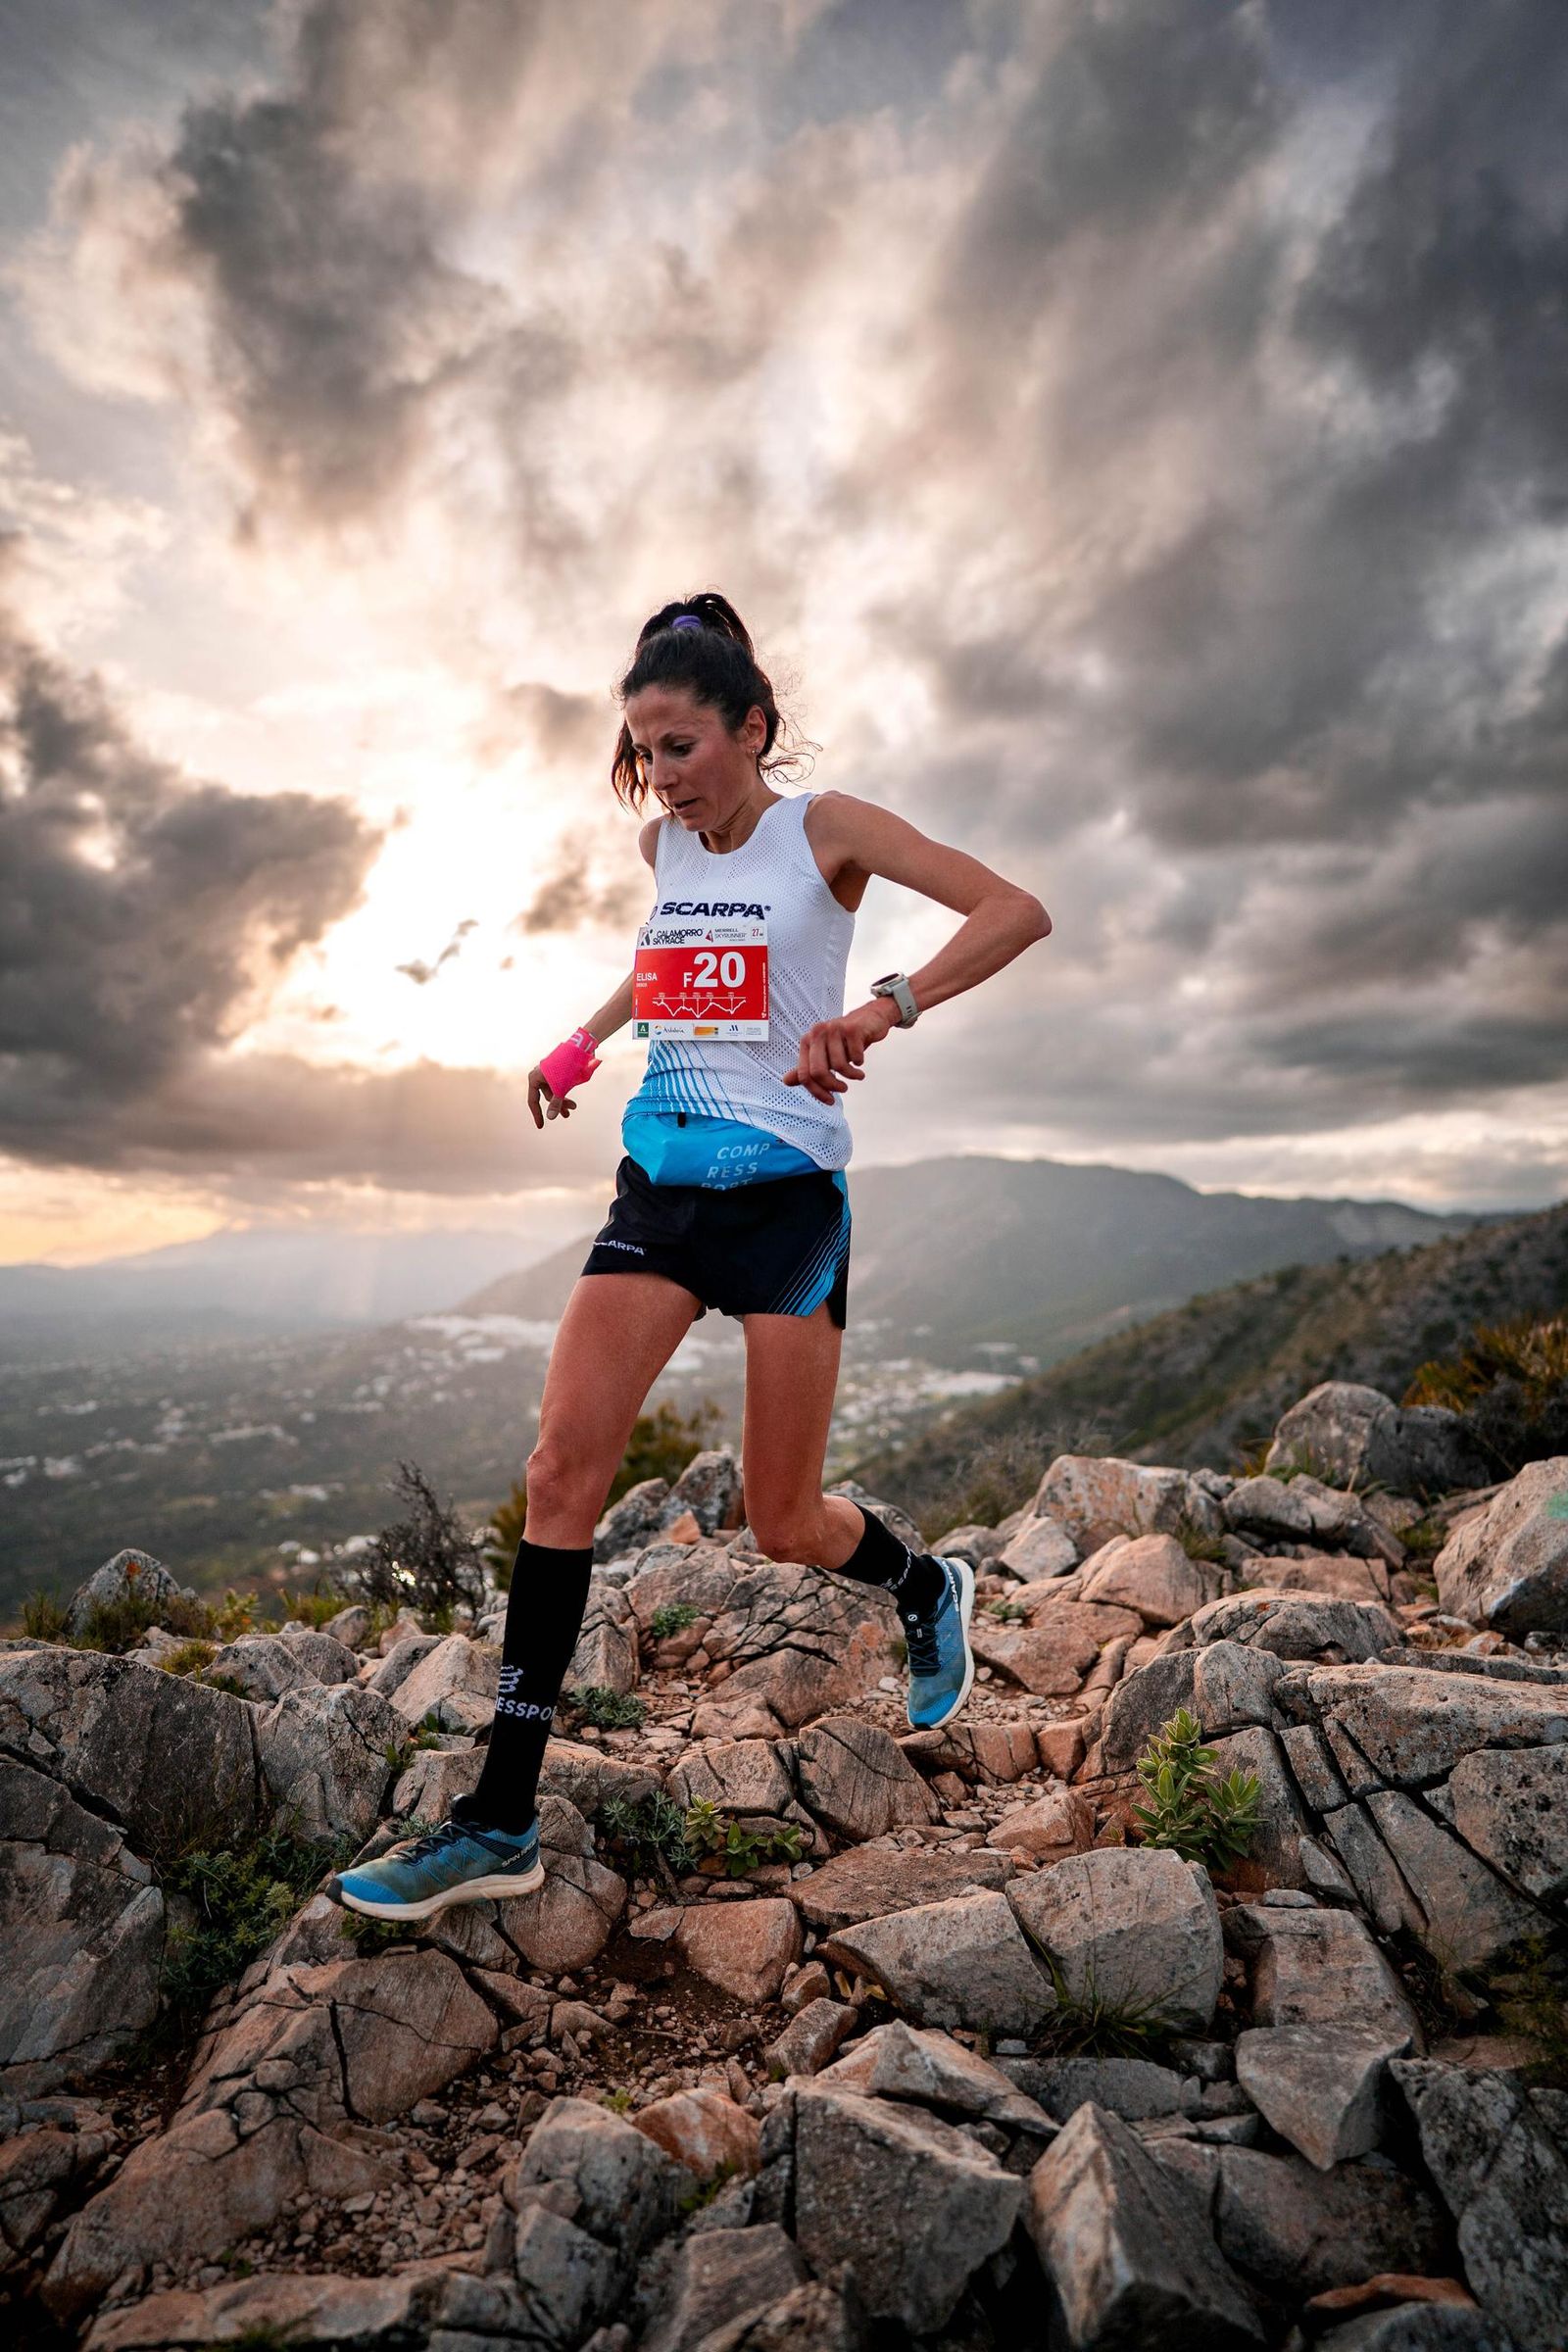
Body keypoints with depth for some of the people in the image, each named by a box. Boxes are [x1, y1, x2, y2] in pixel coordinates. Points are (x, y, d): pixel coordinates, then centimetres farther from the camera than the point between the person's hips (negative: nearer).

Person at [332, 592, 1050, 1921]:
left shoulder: (824, 829, -4)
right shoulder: (663, 843, 13)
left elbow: (1018, 912, -12)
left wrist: (884, 1011, -25)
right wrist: (587, 1040, 28)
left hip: (785, 1188, -5)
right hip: (659, 1184, 5)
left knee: (787, 1525, 1)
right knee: (564, 1463, -8)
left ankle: (928, 1591, 37)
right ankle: (502, 1823, 2)